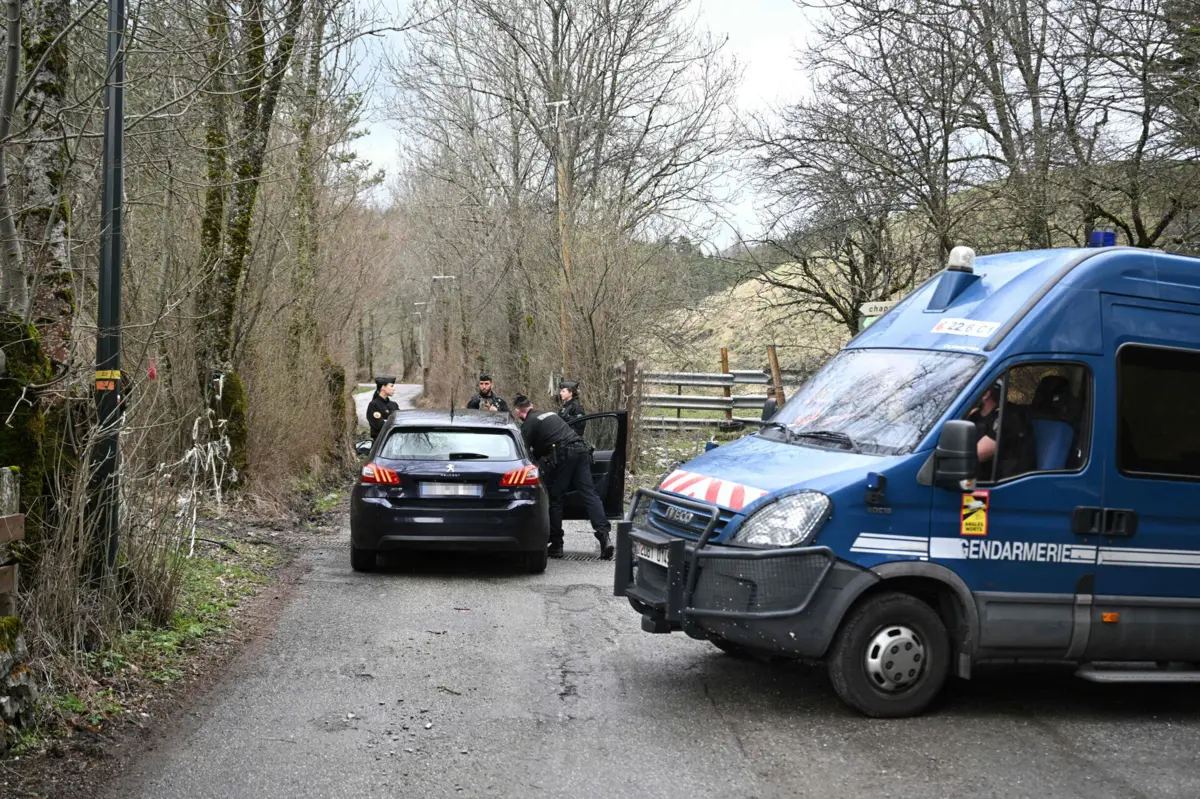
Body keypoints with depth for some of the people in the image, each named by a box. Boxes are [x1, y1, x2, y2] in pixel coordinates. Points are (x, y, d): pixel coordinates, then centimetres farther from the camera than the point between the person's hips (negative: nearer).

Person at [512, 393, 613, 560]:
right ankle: (604, 536, -14)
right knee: (589, 493, -1)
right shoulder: (550, 414, 29)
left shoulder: (528, 425, 6)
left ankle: (556, 545, 7)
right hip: (581, 448, 7)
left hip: (562, 454, -7)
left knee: (554, 499, 5)